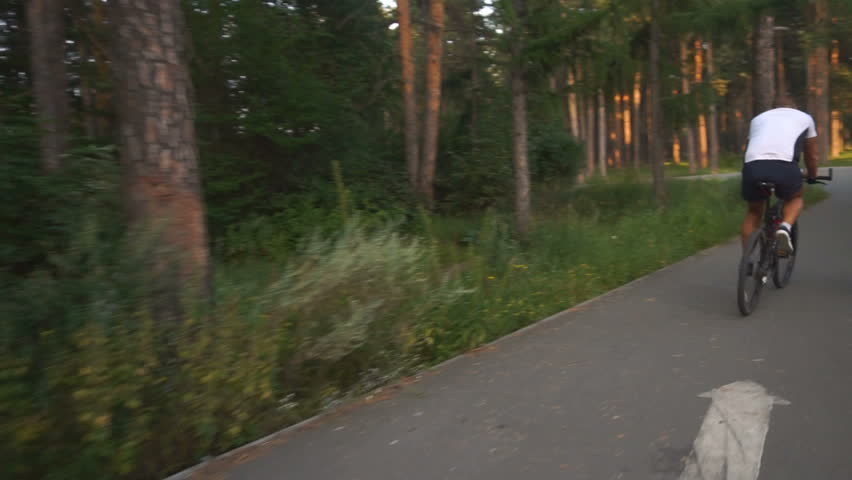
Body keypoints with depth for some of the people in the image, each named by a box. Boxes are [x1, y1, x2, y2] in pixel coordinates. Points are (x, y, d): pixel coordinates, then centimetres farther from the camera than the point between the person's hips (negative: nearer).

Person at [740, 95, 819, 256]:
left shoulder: (758, 118, 35)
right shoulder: (804, 117, 32)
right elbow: (811, 156, 39)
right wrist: (812, 177, 55)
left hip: (753, 165, 2)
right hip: (784, 166, -2)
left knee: (754, 211, 24)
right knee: (796, 197, 30)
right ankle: (785, 228, 1)